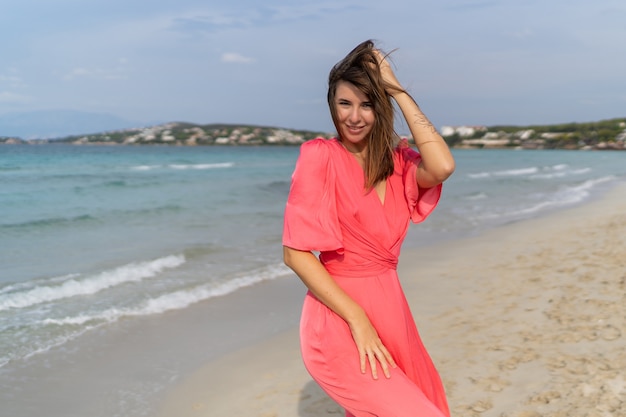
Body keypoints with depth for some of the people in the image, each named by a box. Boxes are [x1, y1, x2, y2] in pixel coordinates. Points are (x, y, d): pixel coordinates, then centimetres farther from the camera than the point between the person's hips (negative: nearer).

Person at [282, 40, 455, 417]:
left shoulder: (397, 160, 7)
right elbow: (296, 253, -13)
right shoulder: (320, 156, -9)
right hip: (340, 324, -6)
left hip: (391, 311, 7)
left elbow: (442, 167, -16)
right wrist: (358, 319, -18)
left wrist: (398, 91, -11)